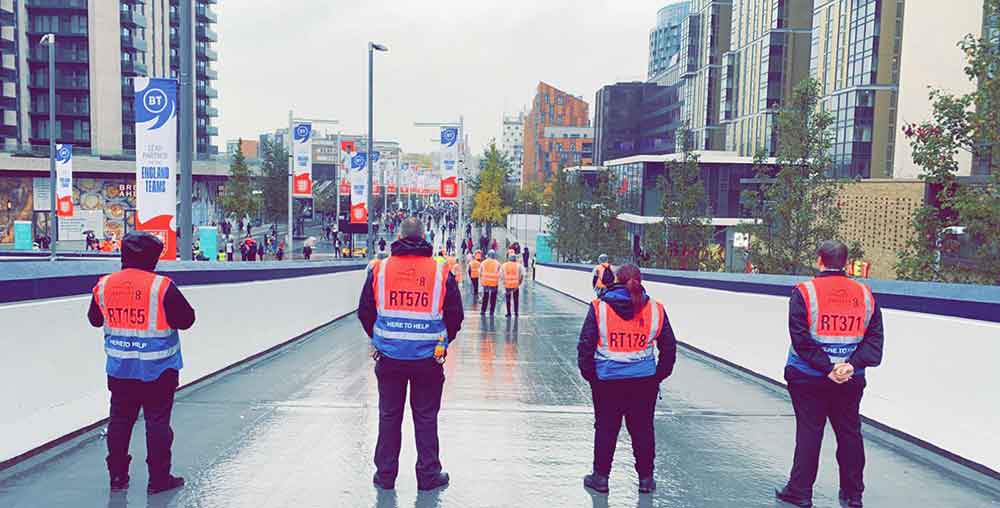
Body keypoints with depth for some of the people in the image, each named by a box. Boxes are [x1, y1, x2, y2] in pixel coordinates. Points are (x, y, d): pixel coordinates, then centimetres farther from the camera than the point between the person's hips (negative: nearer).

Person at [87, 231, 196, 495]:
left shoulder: (104, 285, -3)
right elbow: (186, 320, -13)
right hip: (157, 369, -4)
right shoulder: (162, 287, -18)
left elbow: (95, 319, 12)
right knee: (157, 422, 5)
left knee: (120, 420, 17)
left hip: (119, 368, 4)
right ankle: (159, 478, 12)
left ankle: (118, 476, 25)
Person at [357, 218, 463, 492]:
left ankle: (385, 475, 23)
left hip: (388, 357, 1)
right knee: (426, 418, 11)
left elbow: (365, 312, 3)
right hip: (428, 359, -1)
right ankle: (429, 475, 19)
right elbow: (455, 316, 0)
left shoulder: (379, 270, -4)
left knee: (389, 416, 14)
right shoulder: (442, 272, -6)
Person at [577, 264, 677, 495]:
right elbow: (669, 347, 5)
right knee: (642, 429, 15)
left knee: (605, 428, 12)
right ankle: (646, 478, 26)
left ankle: (600, 477, 21)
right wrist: (659, 375, 16)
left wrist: (589, 373, 6)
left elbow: (585, 344, -6)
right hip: (644, 381, 1)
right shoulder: (656, 310, -1)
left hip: (606, 379, -1)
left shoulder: (599, 307, -7)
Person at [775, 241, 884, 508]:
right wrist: (852, 364, -10)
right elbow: (874, 338, -2)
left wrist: (827, 367, -14)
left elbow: (801, 339, -16)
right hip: (851, 380, 3)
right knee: (849, 433, 13)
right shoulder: (865, 295, 3)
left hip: (808, 378, -3)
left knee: (808, 433, 4)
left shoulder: (804, 292, -9)